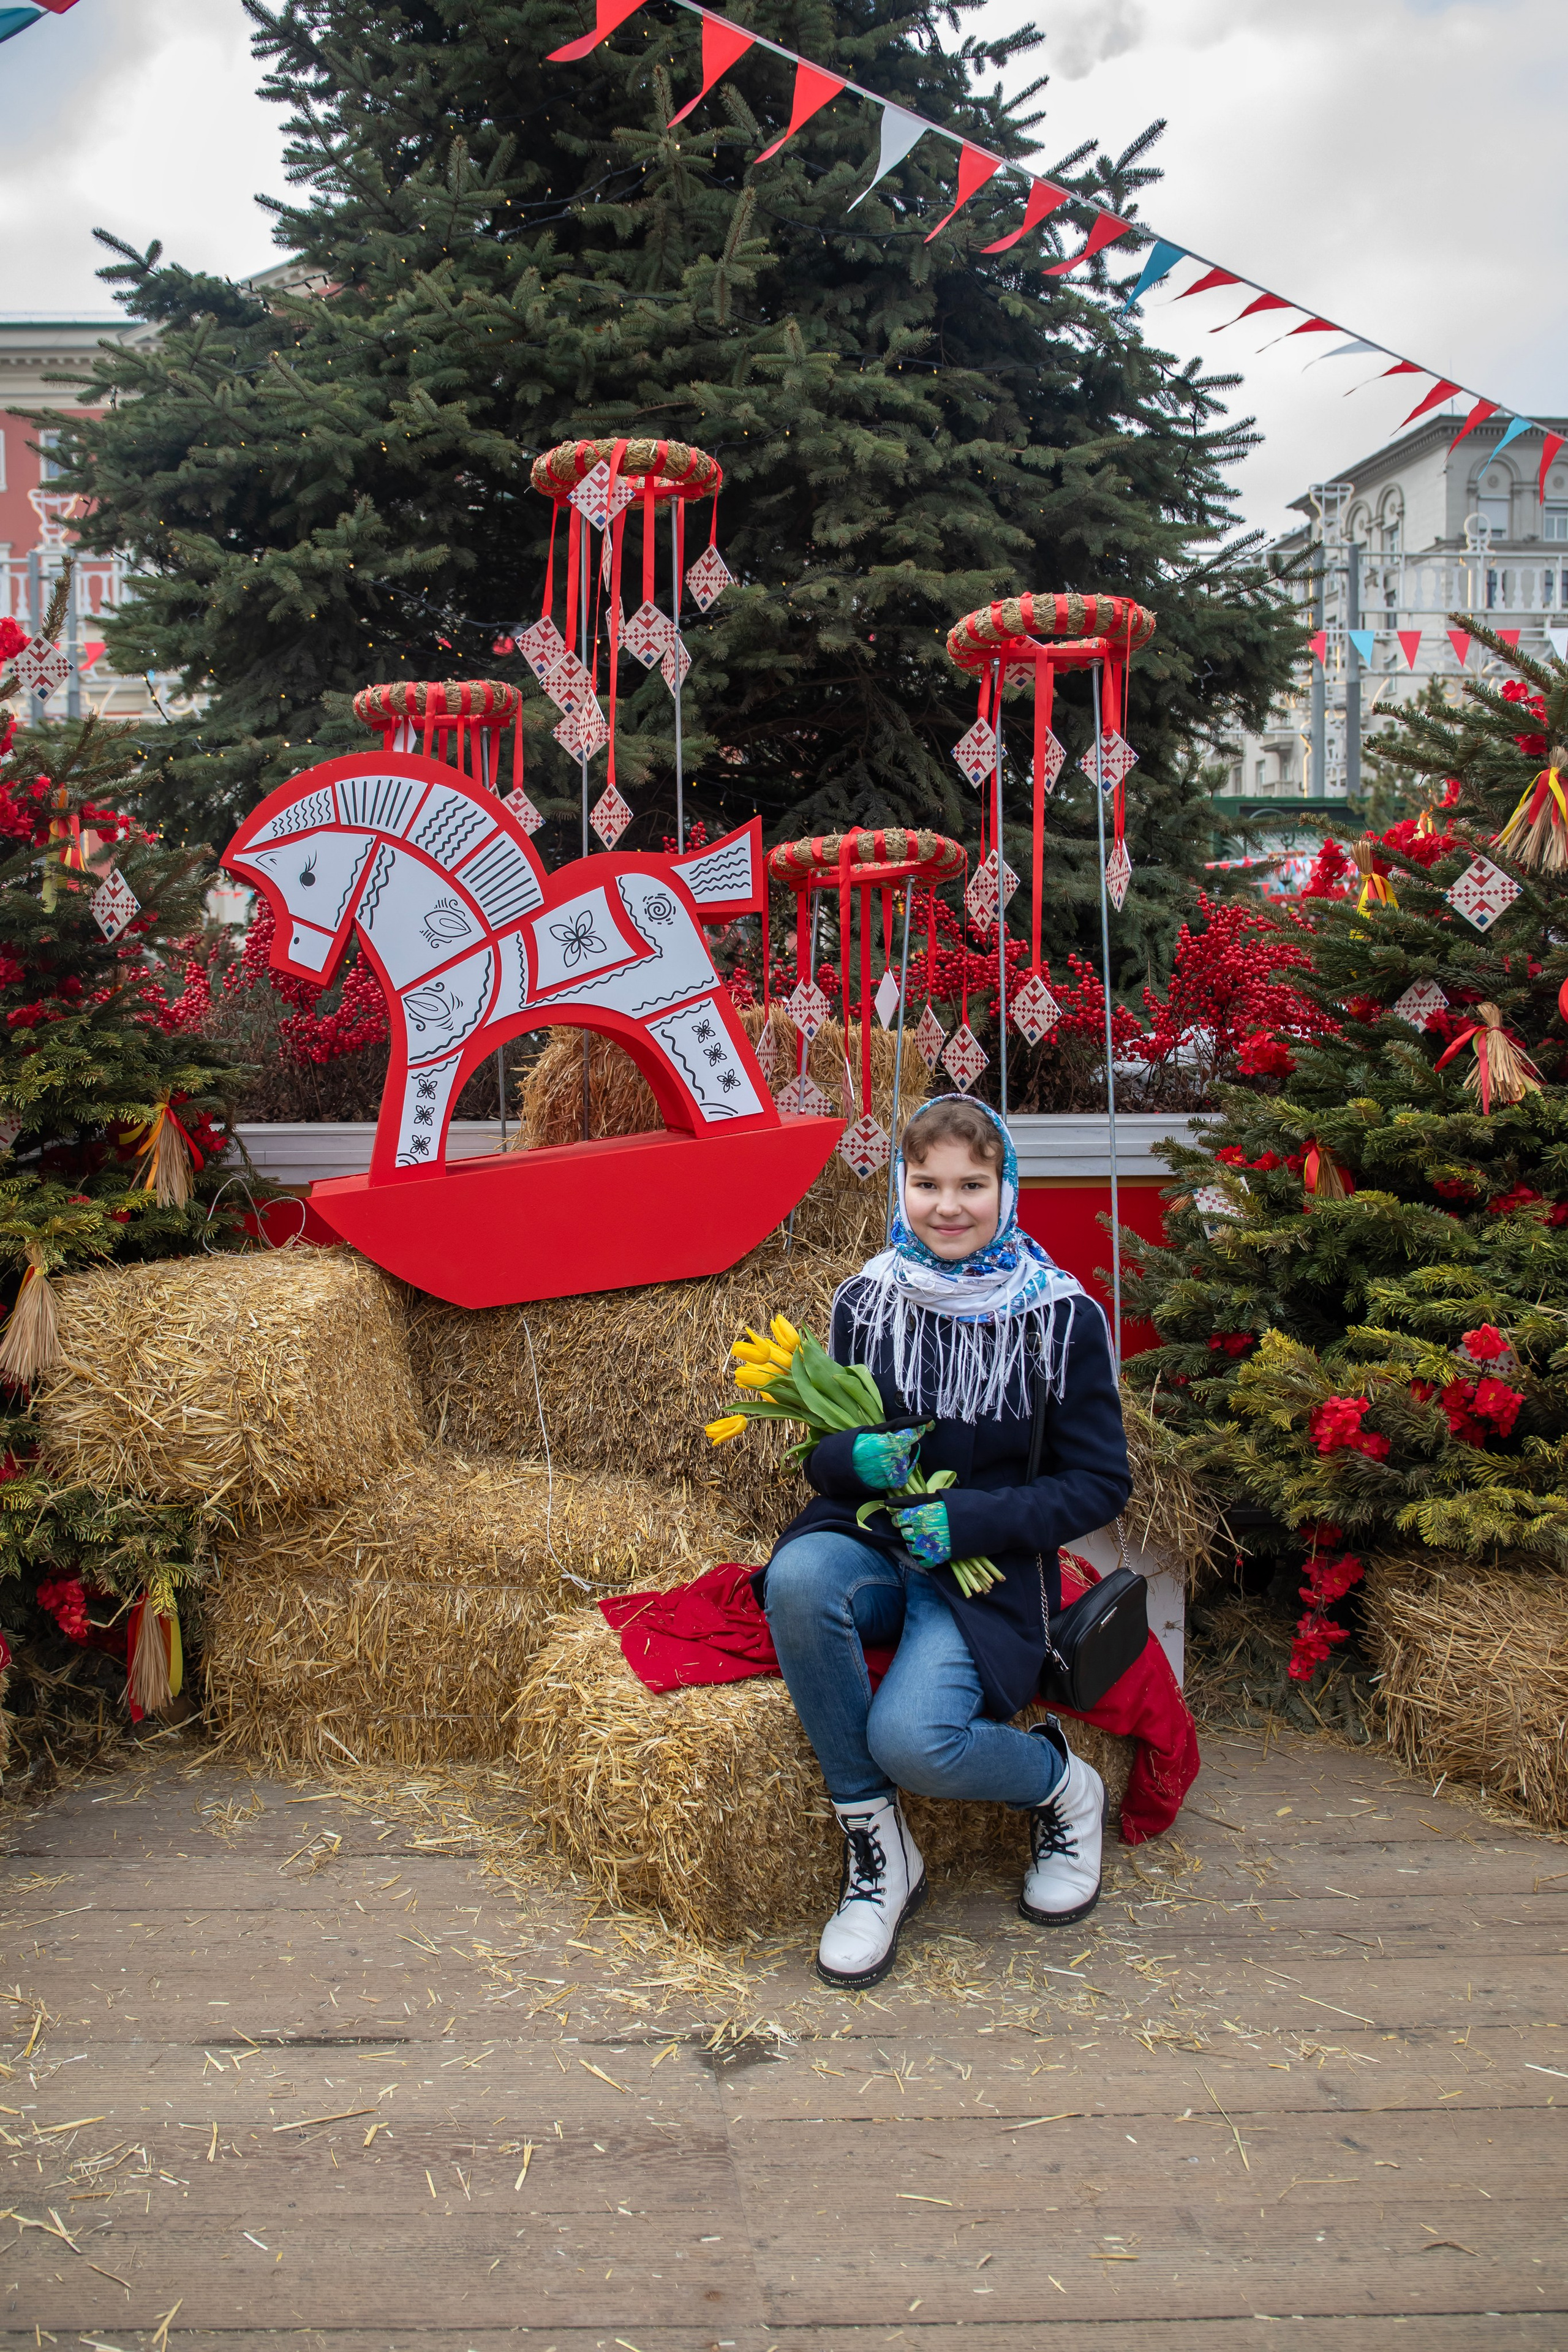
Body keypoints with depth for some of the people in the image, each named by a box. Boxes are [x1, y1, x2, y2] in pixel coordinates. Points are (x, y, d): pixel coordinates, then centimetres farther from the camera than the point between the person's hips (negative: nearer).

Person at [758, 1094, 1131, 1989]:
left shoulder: (1062, 1316, -5)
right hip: (873, 1545, 4)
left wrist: (969, 1521, -15)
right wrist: (854, 1459, -14)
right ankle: (876, 1848, -14)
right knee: (798, 1574, -33)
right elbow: (824, 1452, 12)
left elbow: (1100, 1483, -2)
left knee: (911, 1737, -30)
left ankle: (1065, 1787, 8)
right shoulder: (866, 1301, 4)